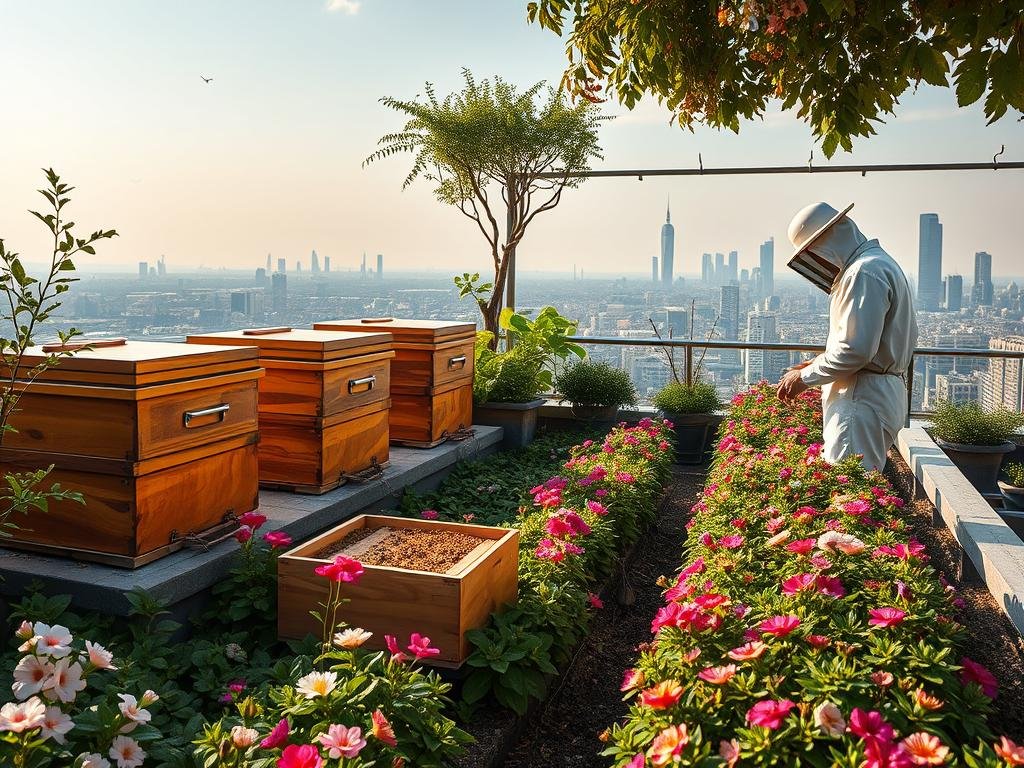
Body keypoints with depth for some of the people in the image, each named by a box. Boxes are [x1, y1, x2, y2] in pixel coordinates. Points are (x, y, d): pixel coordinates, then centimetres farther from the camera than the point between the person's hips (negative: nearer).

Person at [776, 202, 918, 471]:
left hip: (862, 399, -11)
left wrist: (805, 377, -11)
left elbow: (856, 349, -22)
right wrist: (817, 364, 15)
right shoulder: (878, 263, 19)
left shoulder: (865, 272, -15)